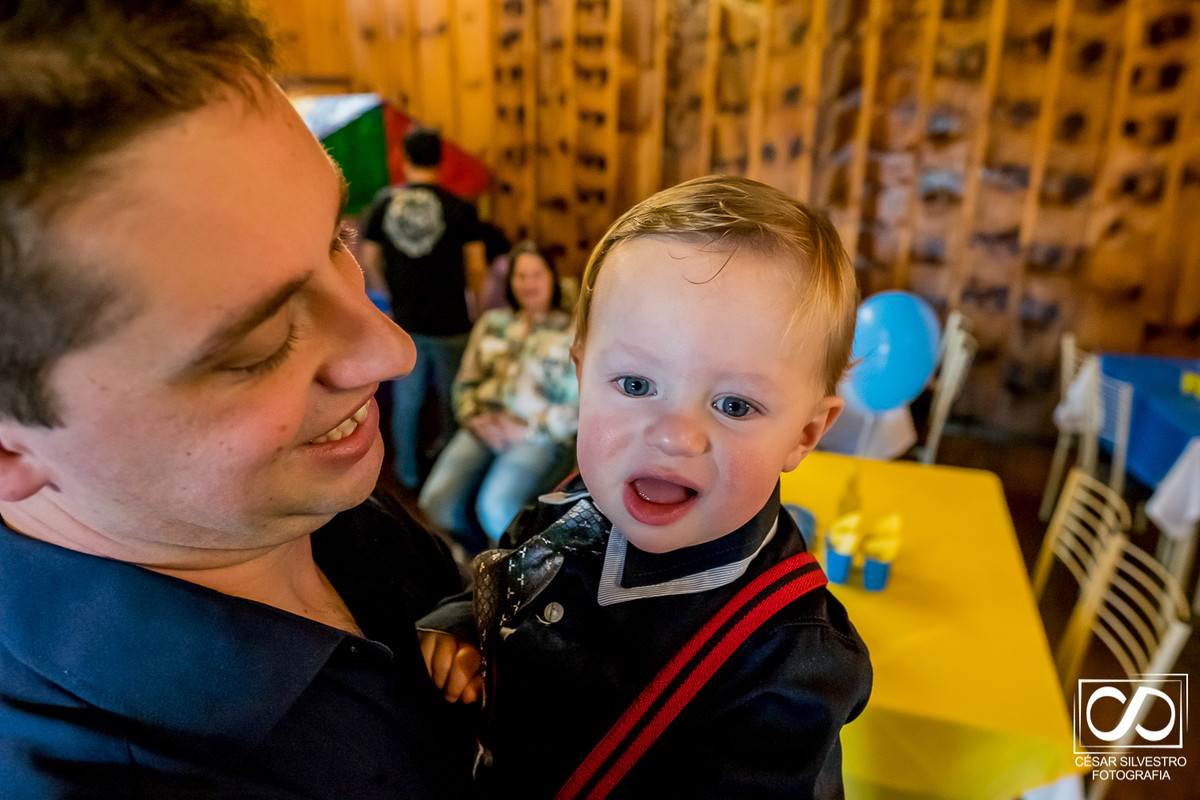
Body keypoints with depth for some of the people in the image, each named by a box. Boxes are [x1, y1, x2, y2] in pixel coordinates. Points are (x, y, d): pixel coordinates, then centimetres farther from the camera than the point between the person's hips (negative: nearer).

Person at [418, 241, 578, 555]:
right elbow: (465, 382, 19)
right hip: (484, 430, 4)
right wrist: (474, 418, -1)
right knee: (438, 502, -19)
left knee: (495, 507, -29)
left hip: (540, 438, -4)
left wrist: (527, 430, -10)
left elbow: (582, 405, -2)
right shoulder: (492, 322, 18)